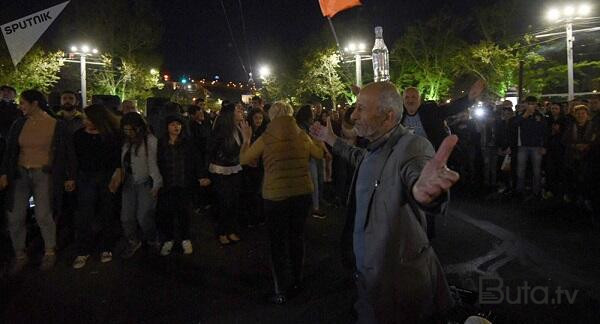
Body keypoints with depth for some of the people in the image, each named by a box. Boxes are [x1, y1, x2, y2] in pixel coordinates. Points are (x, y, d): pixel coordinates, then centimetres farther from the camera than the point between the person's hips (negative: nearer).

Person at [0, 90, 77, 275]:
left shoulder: (57, 125, -4)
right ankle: (20, 256, 19)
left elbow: (68, 152, 0)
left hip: (43, 174, -4)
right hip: (20, 174, 4)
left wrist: (70, 177, -2)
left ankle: (50, 252, 13)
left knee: (43, 216, -8)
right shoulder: (19, 125, 7)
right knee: (15, 218, 2)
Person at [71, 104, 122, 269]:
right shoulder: (79, 135, 3)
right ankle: (83, 251, 8)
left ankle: (105, 248, 20)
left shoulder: (112, 135, -2)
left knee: (106, 214, 7)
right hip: (86, 178, 1)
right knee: (84, 214, -3)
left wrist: (117, 174, -14)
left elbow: (118, 157, -3)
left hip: (107, 178, -1)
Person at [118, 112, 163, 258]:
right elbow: (123, 162, 13)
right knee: (126, 217, 6)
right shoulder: (127, 142, 11)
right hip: (129, 182, 6)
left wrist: (156, 184, -12)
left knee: (143, 216, -5)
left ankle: (152, 241, 22)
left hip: (145, 183, -6)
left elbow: (153, 164, -12)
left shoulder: (151, 141, -10)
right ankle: (133, 242, 28)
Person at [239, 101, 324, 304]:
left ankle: (281, 291, 16)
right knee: (297, 237, 20)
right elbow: (320, 154, 14)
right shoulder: (302, 137, -2)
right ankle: (296, 280, 35)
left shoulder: (265, 139, -10)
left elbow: (243, 159, 1)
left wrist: (246, 139, 17)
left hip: (276, 197, -3)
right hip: (302, 194, 4)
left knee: (278, 243, 9)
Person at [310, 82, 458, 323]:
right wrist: (332, 140, 35)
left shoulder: (412, 146, -24)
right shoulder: (377, 147, 5)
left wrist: (420, 189, -70)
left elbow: (416, 169, -48)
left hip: (399, 279, -8)